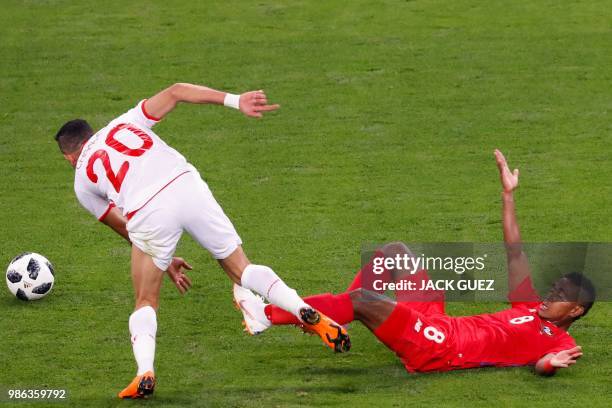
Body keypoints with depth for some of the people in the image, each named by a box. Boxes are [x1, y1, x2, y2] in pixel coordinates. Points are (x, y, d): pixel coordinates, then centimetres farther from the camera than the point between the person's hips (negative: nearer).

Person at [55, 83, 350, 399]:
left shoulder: (82, 182, 25)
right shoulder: (123, 123, 29)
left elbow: (124, 228, 30)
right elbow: (174, 92, 17)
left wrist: (164, 260, 40)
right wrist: (235, 100, 11)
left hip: (147, 212, -2)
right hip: (187, 185, 2)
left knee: (146, 303, 16)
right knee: (241, 269, 15)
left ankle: (145, 373, -8)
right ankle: (306, 312, -4)